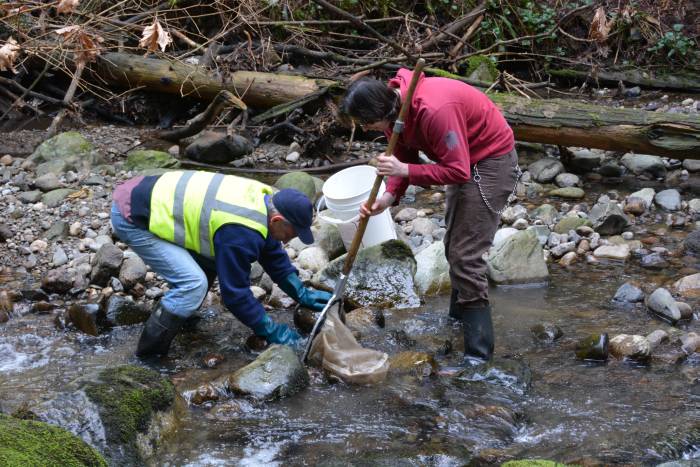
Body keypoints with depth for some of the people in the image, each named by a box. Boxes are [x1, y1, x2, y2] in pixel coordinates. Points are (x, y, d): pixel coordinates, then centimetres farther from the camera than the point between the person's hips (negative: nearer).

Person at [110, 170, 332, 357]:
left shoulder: (263, 198, 3)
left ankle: (181, 316, 31)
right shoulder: (240, 233, -25)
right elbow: (235, 292, -15)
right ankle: (149, 353, -6)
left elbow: (273, 253, 20)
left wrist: (302, 293, 21)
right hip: (131, 218, -10)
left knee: (208, 263, 15)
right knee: (194, 284, -18)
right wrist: (270, 330, -5)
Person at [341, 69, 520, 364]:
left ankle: (478, 354, -9)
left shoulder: (433, 111, -34)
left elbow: (458, 171, -30)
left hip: (491, 165, -10)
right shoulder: (396, 109, -6)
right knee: (454, 247, 20)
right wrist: (389, 197, -15)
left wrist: (404, 171, -30)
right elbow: (406, 159, 3)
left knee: (466, 256, -12)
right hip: (466, 162, 10)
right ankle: (458, 319, 37)